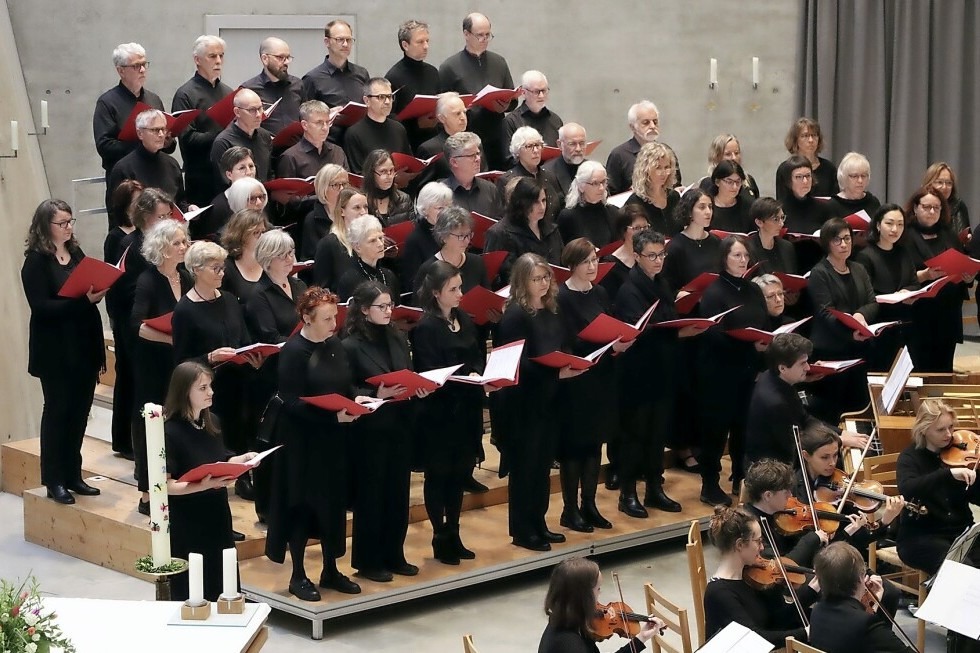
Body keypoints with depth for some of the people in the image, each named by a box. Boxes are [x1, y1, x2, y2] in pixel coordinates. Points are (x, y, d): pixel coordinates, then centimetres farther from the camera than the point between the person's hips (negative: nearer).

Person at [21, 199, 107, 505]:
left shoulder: (77, 254, 10)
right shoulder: (36, 261, -8)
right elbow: (41, 306, -17)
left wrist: (98, 293, -7)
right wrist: (84, 301, -24)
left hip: (83, 348, 6)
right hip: (55, 352, -6)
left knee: (79, 412, 9)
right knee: (57, 411, 1)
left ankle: (73, 475, 20)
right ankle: (54, 480, 10)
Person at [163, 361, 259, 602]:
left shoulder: (211, 422, 4)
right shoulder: (170, 432, -18)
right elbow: (165, 485, -21)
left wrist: (242, 459, -2)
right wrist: (203, 485, -32)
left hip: (217, 517, 7)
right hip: (186, 527, -7)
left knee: (222, 591, 13)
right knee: (191, 596, 3)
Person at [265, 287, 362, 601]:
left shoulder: (336, 347, 7)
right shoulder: (293, 351, -15)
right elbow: (293, 402, -19)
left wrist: (356, 401, -6)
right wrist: (334, 415, -25)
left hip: (334, 441, 7)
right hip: (302, 442, -7)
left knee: (334, 502, 12)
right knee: (302, 504, 2)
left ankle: (330, 570, 25)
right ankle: (298, 576, 13)